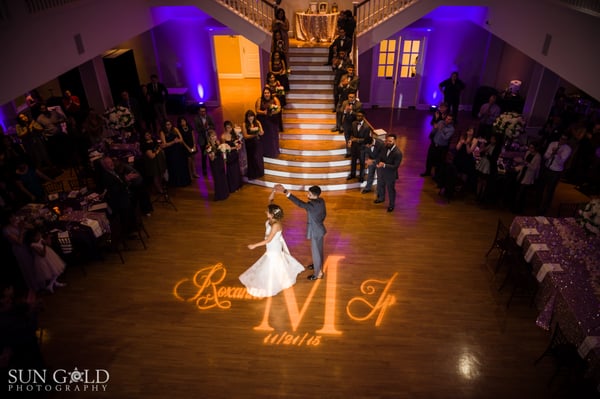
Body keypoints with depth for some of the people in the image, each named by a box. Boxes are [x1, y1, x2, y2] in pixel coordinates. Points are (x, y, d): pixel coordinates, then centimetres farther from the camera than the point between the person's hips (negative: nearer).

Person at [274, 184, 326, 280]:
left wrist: (285, 192, -58)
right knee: (318, 249, 29)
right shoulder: (321, 201, -7)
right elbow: (324, 214, 7)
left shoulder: (314, 205, -35)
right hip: (318, 229, 9)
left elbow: (300, 203, -49)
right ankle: (318, 264, 52)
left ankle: (319, 273, 28)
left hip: (316, 231, -9)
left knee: (316, 251, 10)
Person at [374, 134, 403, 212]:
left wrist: (384, 165, -34)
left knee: (391, 190, 15)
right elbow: (380, 157, 2)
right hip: (382, 172, 7)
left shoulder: (398, 153, -29)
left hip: (391, 175, -6)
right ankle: (381, 198, 56)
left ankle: (392, 205, 38)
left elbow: (395, 166, -28)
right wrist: (379, 163, -20)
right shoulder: (385, 148, -9)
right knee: (380, 186, 27)